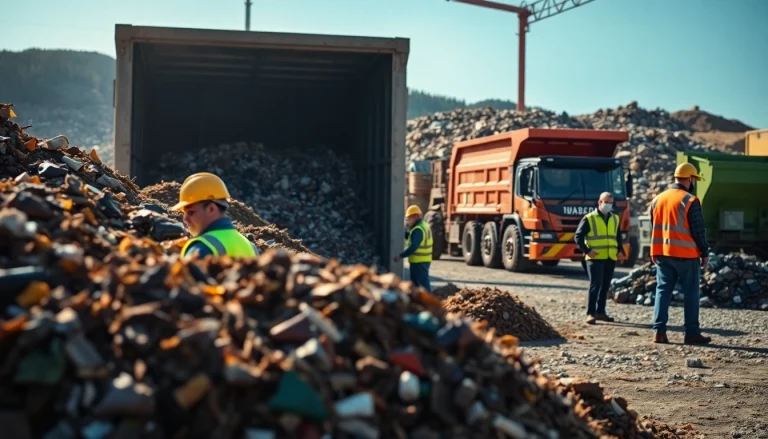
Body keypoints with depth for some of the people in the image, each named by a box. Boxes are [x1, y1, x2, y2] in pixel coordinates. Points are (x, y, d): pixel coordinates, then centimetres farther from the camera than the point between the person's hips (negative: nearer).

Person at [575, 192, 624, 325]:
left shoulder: (615, 219, 15)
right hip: (595, 258, -6)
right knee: (595, 285, -11)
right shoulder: (589, 219, -3)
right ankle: (590, 313, -8)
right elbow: (578, 236, -4)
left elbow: (618, 237, 25)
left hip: (611, 259, 6)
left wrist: (620, 250, 10)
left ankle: (600, 311, 19)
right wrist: (586, 250, -12)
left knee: (605, 286, 10)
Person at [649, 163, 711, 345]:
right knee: (690, 293, 3)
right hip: (686, 254, -5)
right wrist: (705, 253, 0)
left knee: (663, 291, 7)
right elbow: (698, 230, -10)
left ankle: (659, 331, 0)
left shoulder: (657, 199, 9)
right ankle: (692, 333, 6)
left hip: (662, 254, 5)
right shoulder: (690, 201, -11)